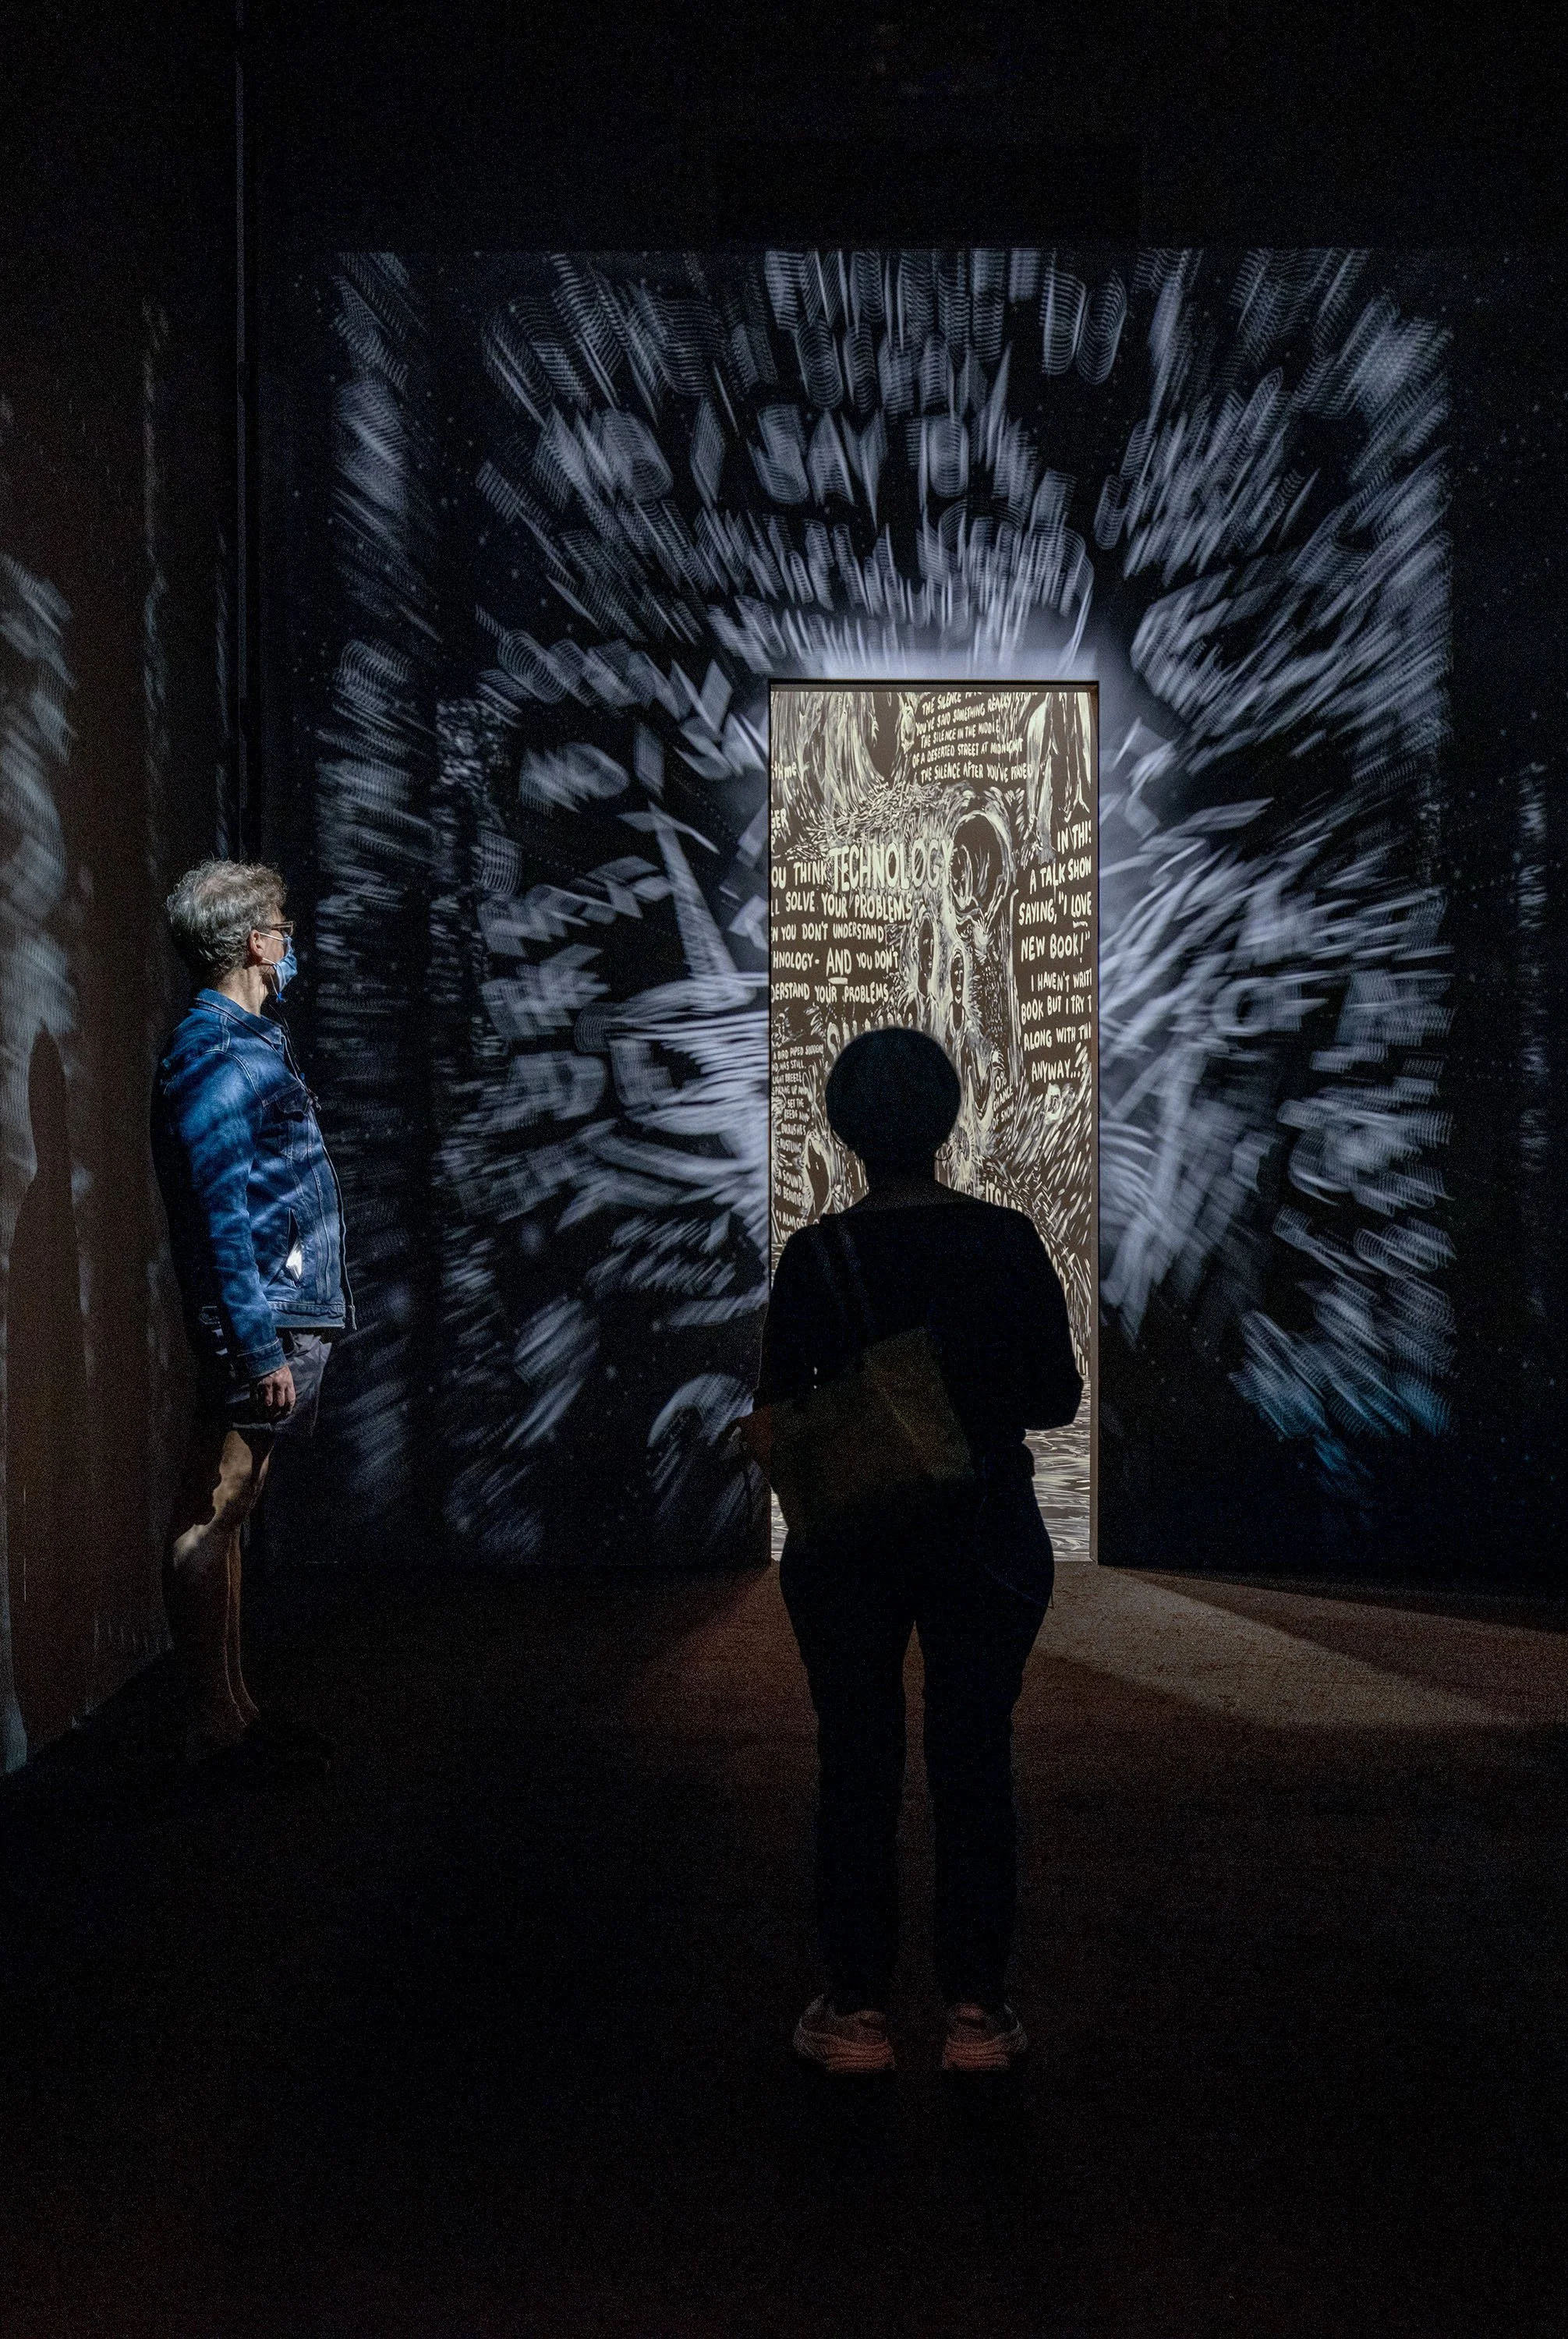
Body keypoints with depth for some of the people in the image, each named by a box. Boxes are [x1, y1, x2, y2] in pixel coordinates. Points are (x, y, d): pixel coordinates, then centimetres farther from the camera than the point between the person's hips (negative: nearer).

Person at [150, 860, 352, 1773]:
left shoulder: (255, 1039, 17)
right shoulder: (217, 1055, -14)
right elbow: (222, 1217, -19)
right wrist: (261, 1347, -22)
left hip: (292, 1315, 10)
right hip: (261, 1320, -10)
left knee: (227, 1516, 13)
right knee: (213, 1520, -3)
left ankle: (237, 1714, 20)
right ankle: (219, 1725, 2)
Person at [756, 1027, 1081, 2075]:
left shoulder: (816, 1256, -10)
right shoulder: (1008, 1242, -7)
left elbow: (776, 1418, -5)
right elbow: (1058, 1398, -2)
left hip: (849, 1543, -1)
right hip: (986, 1532, 1)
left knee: (857, 1771, 9)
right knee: (975, 1768, 9)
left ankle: (858, 2010, 14)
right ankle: (977, 2010, 14)